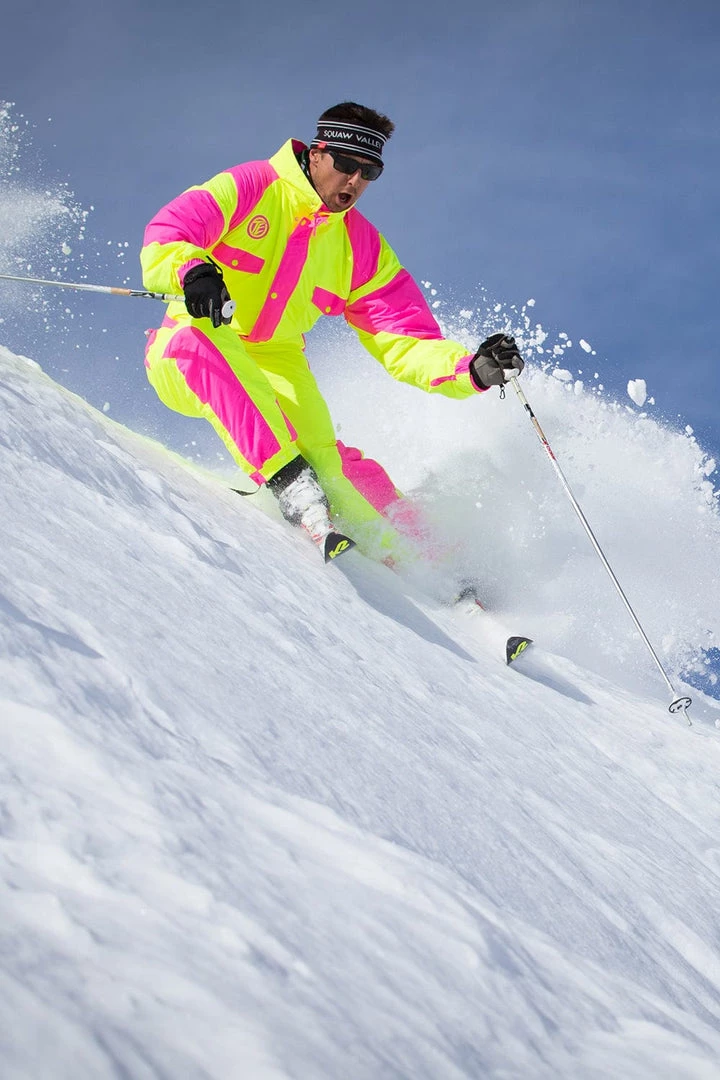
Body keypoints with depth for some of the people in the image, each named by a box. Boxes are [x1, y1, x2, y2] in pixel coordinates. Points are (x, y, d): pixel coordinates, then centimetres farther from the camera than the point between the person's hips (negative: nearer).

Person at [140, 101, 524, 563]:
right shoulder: (249, 188, -9)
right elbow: (164, 236, -18)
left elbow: (404, 339, 0)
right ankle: (294, 489, -46)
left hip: (276, 365, 4)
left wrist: (471, 369, -19)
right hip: (184, 357, -4)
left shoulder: (364, 248, 4)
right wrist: (191, 270, -42)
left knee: (320, 456, -21)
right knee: (197, 338, -39)